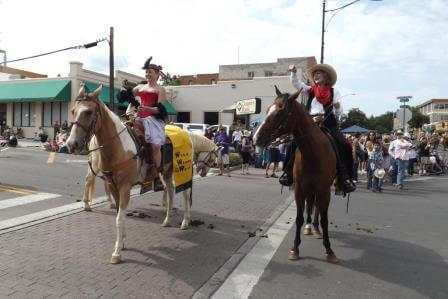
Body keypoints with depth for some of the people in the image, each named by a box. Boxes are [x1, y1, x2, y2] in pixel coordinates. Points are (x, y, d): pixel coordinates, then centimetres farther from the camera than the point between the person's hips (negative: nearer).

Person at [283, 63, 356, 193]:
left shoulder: (334, 92, 6)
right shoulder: (310, 91, 13)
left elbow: (339, 113, 2)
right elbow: (296, 83, 1)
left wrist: (338, 107, -21)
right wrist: (294, 72, -17)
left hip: (329, 125, -1)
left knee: (344, 146, -22)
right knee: (295, 143, -18)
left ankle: (344, 178, -15)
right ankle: (289, 173, -8)